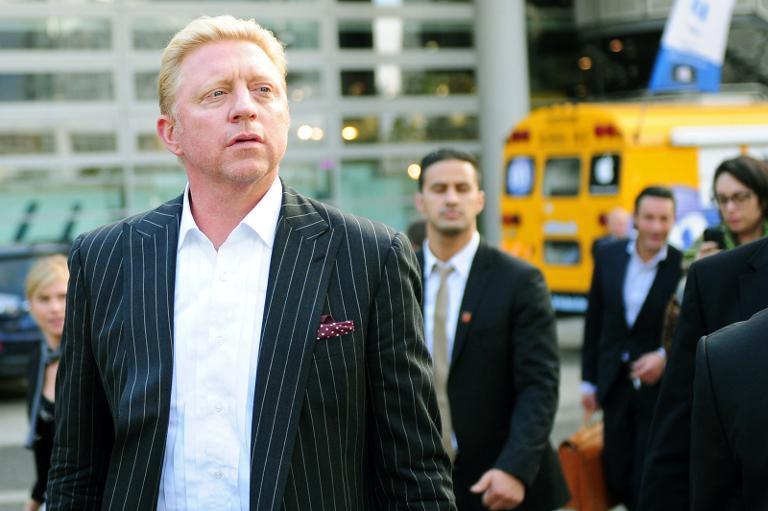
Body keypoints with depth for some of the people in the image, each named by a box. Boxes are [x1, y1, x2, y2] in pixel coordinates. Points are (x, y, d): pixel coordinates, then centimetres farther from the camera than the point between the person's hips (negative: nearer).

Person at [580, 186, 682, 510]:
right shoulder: (608, 257, 1)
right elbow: (594, 321, 8)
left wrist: (665, 357, -23)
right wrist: (589, 380, 11)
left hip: (660, 387, -4)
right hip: (615, 384, 4)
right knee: (616, 477, 11)